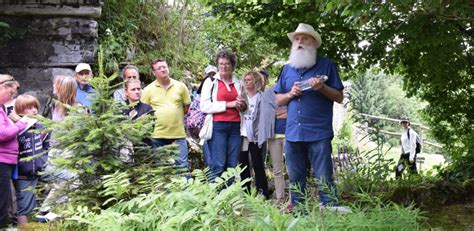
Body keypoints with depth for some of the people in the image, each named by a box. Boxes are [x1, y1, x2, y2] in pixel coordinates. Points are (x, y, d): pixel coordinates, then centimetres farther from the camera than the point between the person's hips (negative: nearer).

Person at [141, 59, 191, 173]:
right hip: (157, 135, 0)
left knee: (182, 165, 1)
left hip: (178, 134, 0)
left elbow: (187, 106, 10)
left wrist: (176, 119, 7)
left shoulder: (181, 86, 3)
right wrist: (155, 121, 1)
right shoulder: (148, 90, 0)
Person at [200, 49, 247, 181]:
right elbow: (204, 106, -7)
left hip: (235, 127, 4)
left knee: (233, 166, 3)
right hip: (218, 127, -4)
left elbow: (243, 107, 28)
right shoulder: (210, 82, 5)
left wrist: (243, 106, 3)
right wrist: (228, 104, -11)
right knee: (218, 165, -9)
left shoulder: (238, 83, 17)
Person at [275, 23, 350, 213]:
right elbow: (278, 100, 18)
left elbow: (339, 97, 5)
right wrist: (290, 94, -3)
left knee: (324, 179, -6)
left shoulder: (326, 65, 6)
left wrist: (322, 87, -13)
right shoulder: (287, 69, 17)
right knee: (295, 180, 9)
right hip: (293, 133, 4)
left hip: (319, 133, -4)